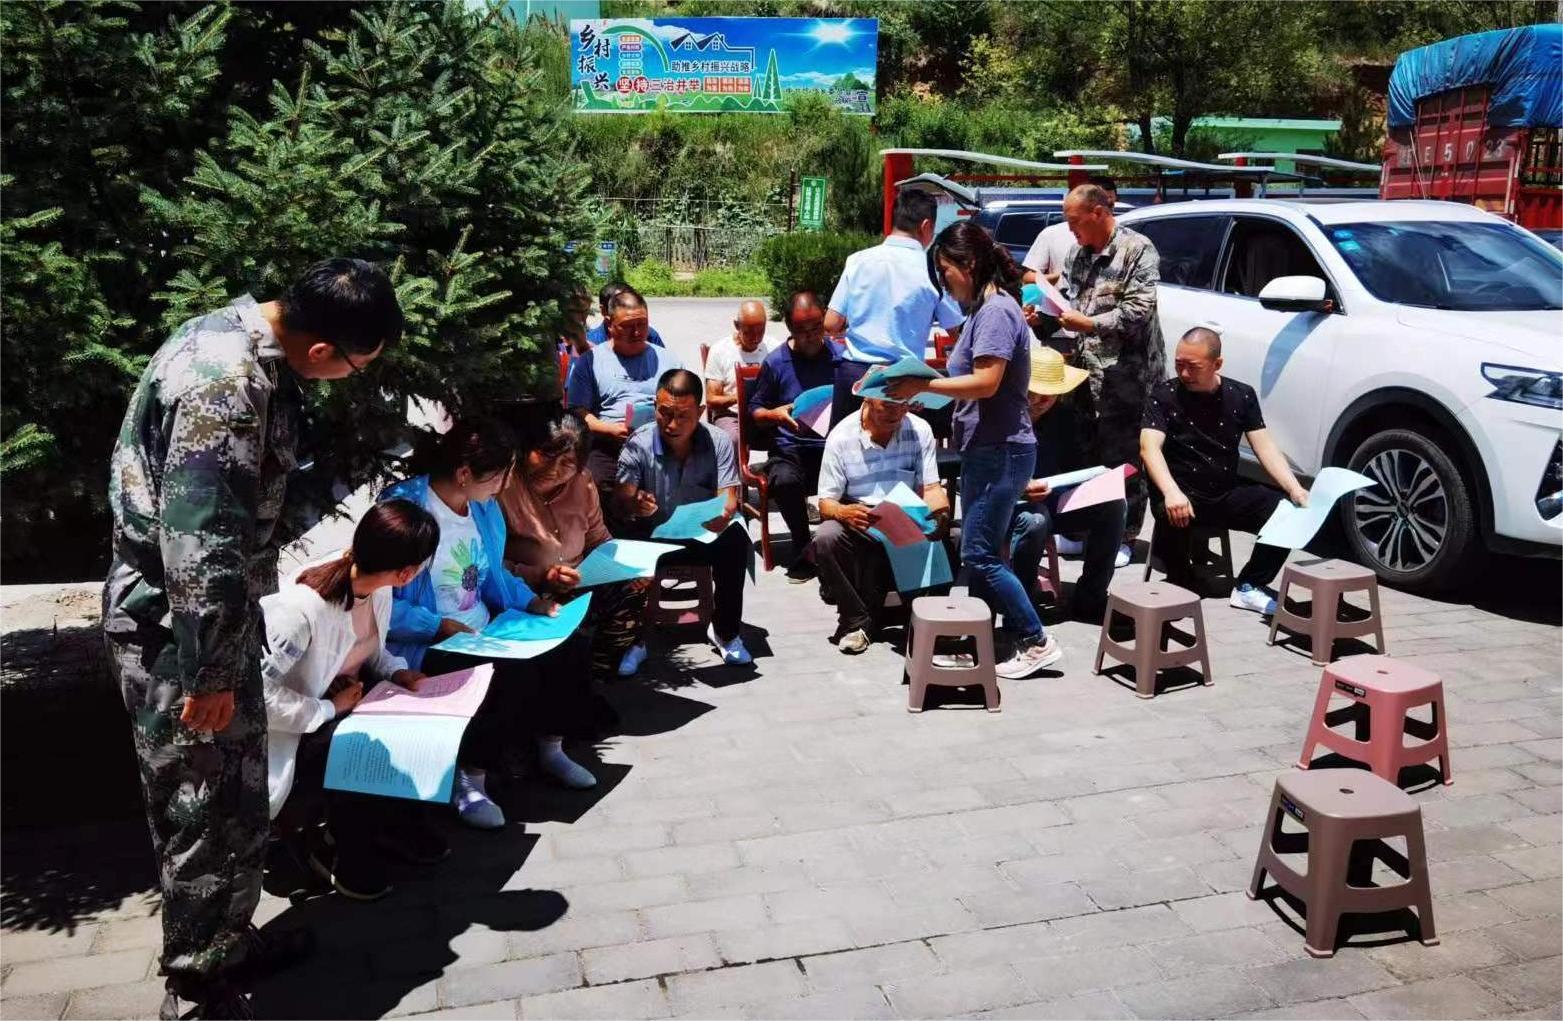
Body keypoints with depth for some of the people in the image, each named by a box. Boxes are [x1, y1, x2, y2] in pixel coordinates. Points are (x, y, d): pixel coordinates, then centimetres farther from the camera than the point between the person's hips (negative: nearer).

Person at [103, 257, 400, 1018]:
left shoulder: (240, 338, 4)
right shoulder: (227, 384, -28)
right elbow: (199, 545, -29)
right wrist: (209, 671, -21)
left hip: (205, 615, 10)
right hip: (174, 629, -10)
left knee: (236, 796, 21)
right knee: (207, 813, 4)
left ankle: (227, 942, 38)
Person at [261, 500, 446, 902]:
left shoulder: (376, 587, -9)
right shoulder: (302, 608, -34)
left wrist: (397, 671, -8)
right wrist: (329, 709, -26)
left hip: (350, 700, 7)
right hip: (297, 730, -7)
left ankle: (395, 822, 6)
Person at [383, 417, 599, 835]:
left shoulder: (485, 507, 5)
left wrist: (530, 601, 2)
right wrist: (440, 627, -27)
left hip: (484, 632, 8)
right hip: (426, 646, -8)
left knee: (563, 648, -8)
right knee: (512, 674, -30)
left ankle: (550, 747, 14)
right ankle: (469, 781, -12)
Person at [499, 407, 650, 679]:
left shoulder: (581, 483, 3)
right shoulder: (502, 488, -19)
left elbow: (600, 541, 14)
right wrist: (541, 577, -30)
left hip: (580, 586, 7)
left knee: (633, 588, -5)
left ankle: (599, 666, 14)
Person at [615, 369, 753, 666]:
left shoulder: (718, 442, -10)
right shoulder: (639, 444, -13)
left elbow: (728, 499, -16)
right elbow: (622, 502, -19)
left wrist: (723, 515, -41)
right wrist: (635, 506, -45)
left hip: (706, 533, 1)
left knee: (735, 540, -30)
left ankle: (726, 631, -11)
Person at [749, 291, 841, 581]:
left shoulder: (840, 357, 9)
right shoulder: (775, 362, 7)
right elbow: (755, 411, 12)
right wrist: (776, 414, -9)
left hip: (835, 446, 1)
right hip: (791, 448, 0)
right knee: (784, 480, -35)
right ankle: (803, 548, -8)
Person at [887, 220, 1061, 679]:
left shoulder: (996, 310, -16)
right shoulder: (984, 309, 15)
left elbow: (986, 382, -23)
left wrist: (924, 385, -16)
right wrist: (923, 384, 5)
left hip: (1001, 451, -10)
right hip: (987, 449, 10)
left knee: (980, 554, -7)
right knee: (979, 552, 12)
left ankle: (1037, 642, 3)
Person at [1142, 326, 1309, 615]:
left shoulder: (1242, 395, 6)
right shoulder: (1164, 394, -5)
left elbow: (1264, 446, 2)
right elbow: (1150, 446, -19)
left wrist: (1295, 490, -15)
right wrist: (1171, 492, -37)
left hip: (1227, 495, 4)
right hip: (1182, 494, -4)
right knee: (1172, 516, -37)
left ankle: (1248, 587, -2)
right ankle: (1180, 585, -10)